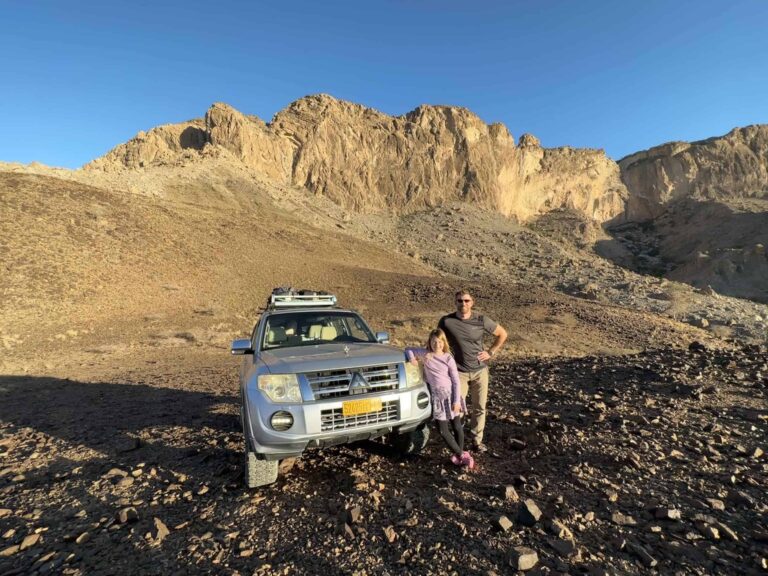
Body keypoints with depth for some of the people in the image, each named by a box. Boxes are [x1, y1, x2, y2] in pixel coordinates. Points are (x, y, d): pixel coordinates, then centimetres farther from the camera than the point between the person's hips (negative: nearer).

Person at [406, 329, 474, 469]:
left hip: (451, 395, -1)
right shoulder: (424, 354, -2)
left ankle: (460, 454, 26)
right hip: (437, 397, 1)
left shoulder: (448, 358, -5)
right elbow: (408, 349, 11)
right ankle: (461, 455, 15)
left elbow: (456, 381, -4)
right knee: (443, 430, 1)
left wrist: (457, 401, -10)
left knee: (457, 426, 8)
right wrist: (412, 358, -9)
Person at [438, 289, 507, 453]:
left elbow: (502, 334, 7)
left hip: (480, 370, 2)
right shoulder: (446, 321, -10)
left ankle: (477, 440, 28)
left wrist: (491, 352, 2)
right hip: (459, 372, -1)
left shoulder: (482, 320, -7)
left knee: (479, 408, 11)